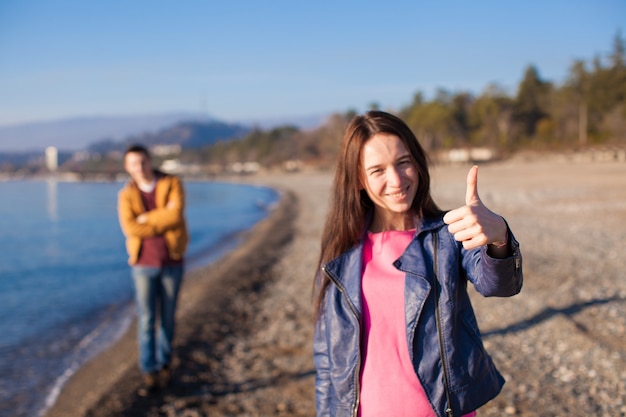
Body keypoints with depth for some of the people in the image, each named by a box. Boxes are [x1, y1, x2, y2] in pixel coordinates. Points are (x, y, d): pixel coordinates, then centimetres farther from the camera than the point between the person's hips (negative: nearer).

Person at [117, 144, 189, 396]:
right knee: (146, 320, -1)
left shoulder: (172, 184, -3)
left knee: (167, 317, 10)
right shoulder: (126, 195, -1)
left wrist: (146, 218, -15)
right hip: (143, 264, 0)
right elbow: (130, 229, -17)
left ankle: (164, 364, 29)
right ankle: (150, 375, 6)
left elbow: (176, 215, -21)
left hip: (172, 262, 0)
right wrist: (164, 221, -17)